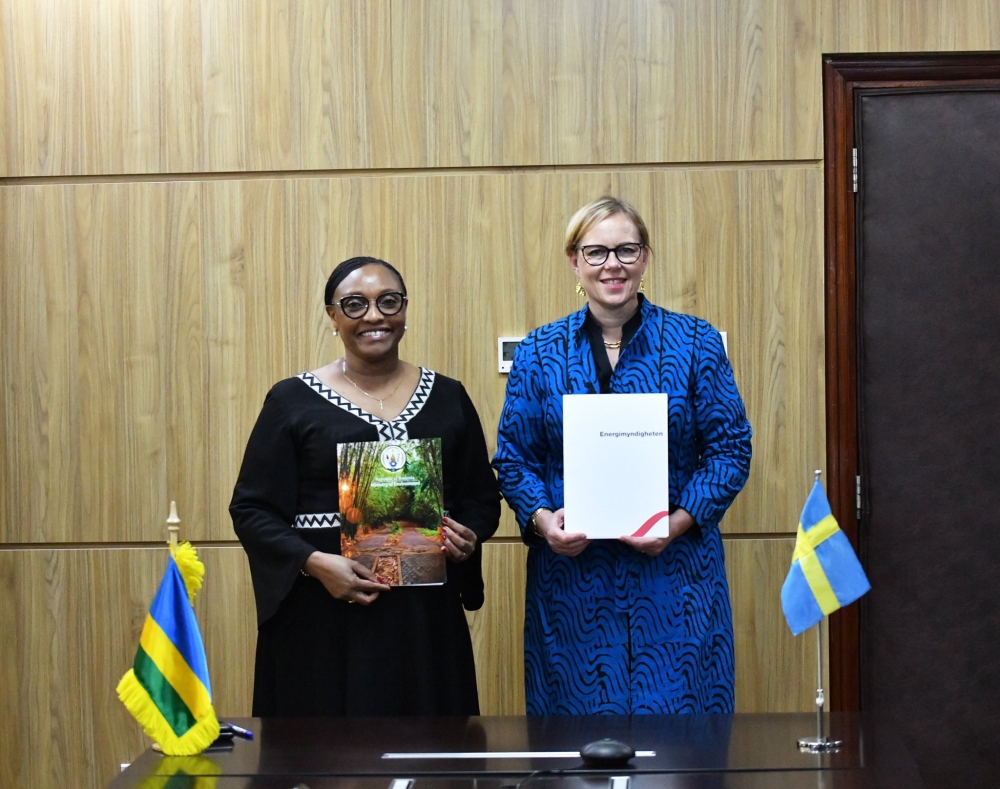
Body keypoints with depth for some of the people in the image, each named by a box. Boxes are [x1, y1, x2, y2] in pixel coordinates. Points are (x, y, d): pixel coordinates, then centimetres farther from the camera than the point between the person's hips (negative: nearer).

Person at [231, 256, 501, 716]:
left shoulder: (448, 398, 11)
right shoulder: (293, 401, 3)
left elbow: (483, 496, 16)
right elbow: (251, 509, 0)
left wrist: (469, 538, -6)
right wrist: (314, 562, -15)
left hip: (424, 618, 2)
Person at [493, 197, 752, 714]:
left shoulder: (694, 343, 3)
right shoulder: (540, 353, 6)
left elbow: (730, 449, 1)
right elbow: (514, 457, 7)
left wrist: (679, 522, -13)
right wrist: (541, 518, -11)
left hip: (674, 570, -1)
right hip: (571, 573, 1)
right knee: (577, 730, 6)